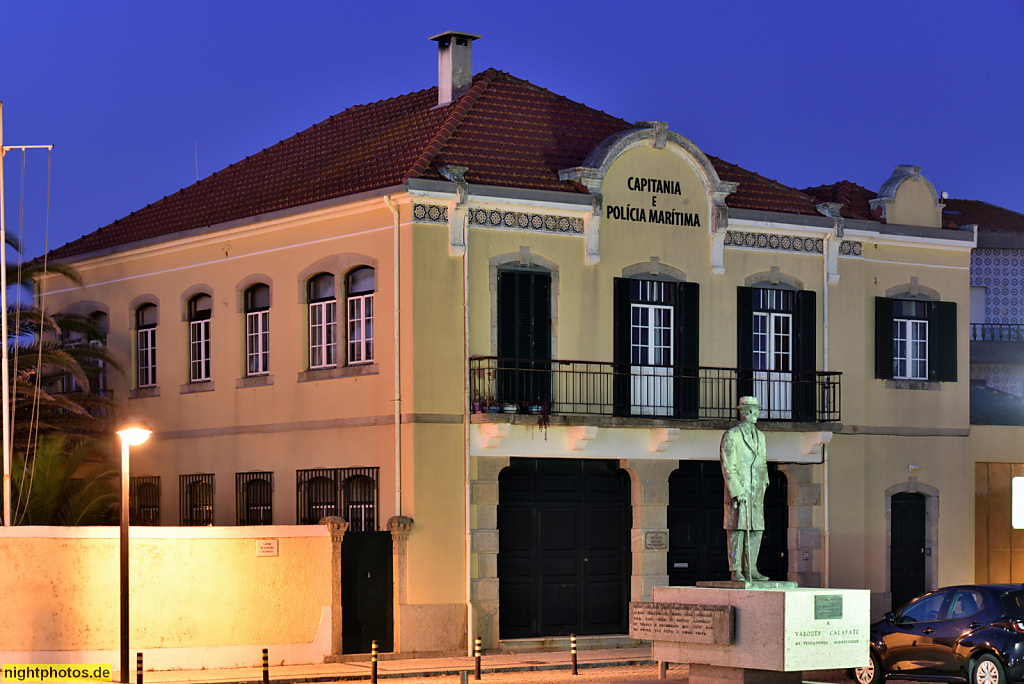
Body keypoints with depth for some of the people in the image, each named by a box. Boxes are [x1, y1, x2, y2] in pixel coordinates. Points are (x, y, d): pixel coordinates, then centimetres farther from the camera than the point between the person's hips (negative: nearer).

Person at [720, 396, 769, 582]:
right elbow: (728, 467, -11)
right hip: (737, 492, -7)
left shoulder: (760, 436, 16)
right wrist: (737, 491, -17)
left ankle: (750, 569, 11)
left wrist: (764, 484, 16)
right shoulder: (731, 436, -6)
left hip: (756, 494, 7)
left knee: (756, 531, 5)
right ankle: (736, 571, -4)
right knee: (737, 531, -7)